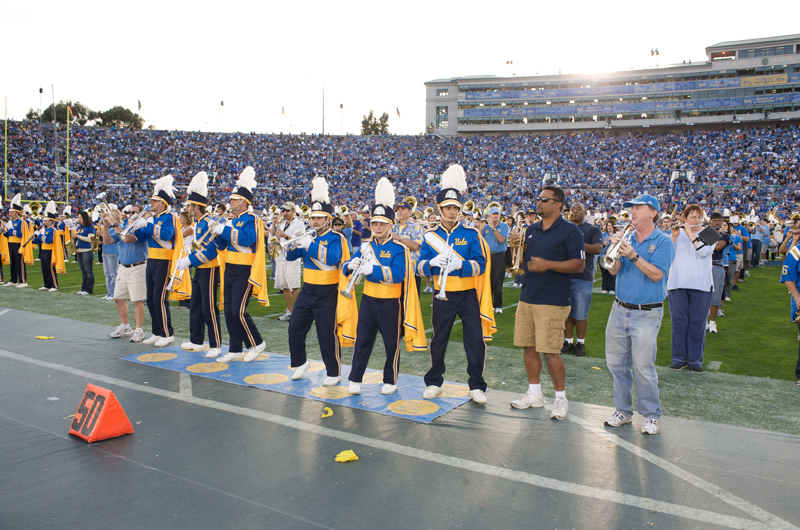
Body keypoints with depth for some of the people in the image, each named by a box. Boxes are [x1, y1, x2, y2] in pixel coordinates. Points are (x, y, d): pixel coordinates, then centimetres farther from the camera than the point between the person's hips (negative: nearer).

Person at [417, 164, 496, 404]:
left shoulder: (471, 235, -3)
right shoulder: (430, 236, 2)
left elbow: (481, 264, -10)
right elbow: (421, 267, -1)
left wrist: (460, 264, -28)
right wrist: (432, 262, -24)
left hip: (468, 295, -1)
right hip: (442, 296, 1)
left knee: (476, 340, -2)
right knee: (439, 340, 11)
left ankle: (476, 386, 13)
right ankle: (434, 382, 27)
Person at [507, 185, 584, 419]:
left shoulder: (570, 231, -6)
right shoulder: (531, 230, 15)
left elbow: (579, 264, -12)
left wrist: (548, 264, -22)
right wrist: (517, 249, 0)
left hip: (553, 301, -7)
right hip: (527, 297, 7)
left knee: (550, 351, -6)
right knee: (528, 347, 10)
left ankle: (561, 399, 11)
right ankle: (534, 393, 25)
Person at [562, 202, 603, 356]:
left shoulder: (593, 230, 6)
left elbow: (597, 249, -10)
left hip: (583, 278, -3)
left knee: (580, 314, 0)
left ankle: (581, 344, 13)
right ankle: (568, 342, 18)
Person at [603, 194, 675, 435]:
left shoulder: (663, 242, -4)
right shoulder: (627, 238, 10)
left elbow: (657, 274, -17)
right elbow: (613, 270, 2)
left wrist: (633, 256, -26)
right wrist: (616, 249, -13)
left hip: (646, 314, -5)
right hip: (619, 310, 5)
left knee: (643, 367, -5)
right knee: (616, 363, 9)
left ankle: (651, 415, 12)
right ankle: (623, 410, 24)